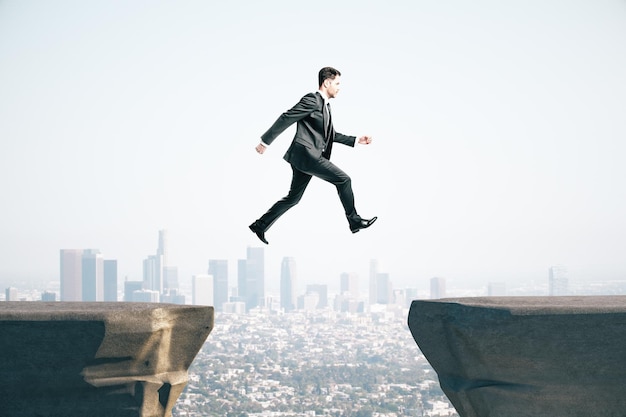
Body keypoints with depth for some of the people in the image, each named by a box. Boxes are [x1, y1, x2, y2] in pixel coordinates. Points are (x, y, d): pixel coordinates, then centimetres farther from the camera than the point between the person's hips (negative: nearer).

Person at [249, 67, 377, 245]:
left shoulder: (325, 106, 20)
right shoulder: (312, 100, -10)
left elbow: (331, 135, 27)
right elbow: (286, 118, -12)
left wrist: (356, 140, 20)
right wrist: (266, 141, -13)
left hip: (309, 156, 10)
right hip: (306, 154, -10)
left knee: (293, 197, 13)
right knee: (343, 180, -8)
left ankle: (260, 225, 18)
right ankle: (354, 221, 0)